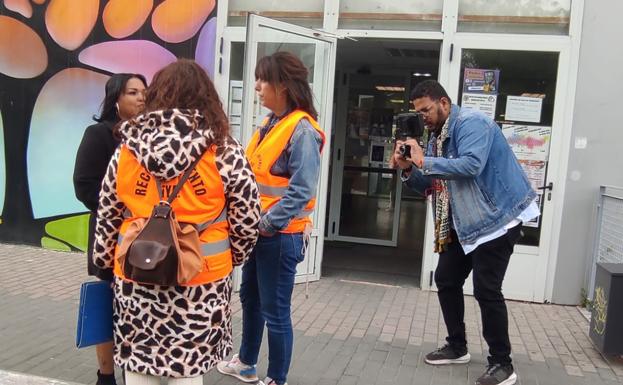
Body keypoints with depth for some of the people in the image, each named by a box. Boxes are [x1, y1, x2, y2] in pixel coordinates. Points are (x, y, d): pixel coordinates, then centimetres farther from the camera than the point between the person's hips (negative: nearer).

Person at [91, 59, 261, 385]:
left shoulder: (127, 150, 0)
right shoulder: (225, 153, -9)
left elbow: (107, 218, 7)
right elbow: (247, 222, -4)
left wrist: (105, 264, 22)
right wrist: (229, 260, 14)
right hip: (200, 283, -2)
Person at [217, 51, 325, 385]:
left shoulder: (302, 130, -16)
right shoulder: (270, 123, 10)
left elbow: (301, 190, -21)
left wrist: (268, 223, -20)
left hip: (280, 234, -9)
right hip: (258, 229, 9)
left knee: (274, 311, 2)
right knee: (250, 298, 22)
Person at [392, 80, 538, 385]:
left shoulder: (470, 123, -17)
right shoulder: (437, 135, 10)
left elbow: (472, 165, -34)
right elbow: (430, 184, 13)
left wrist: (424, 161, -28)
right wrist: (408, 169, -6)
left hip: (496, 217, -10)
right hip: (464, 220, 10)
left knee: (486, 290, -9)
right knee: (446, 280, 11)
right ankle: (457, 347, 27)